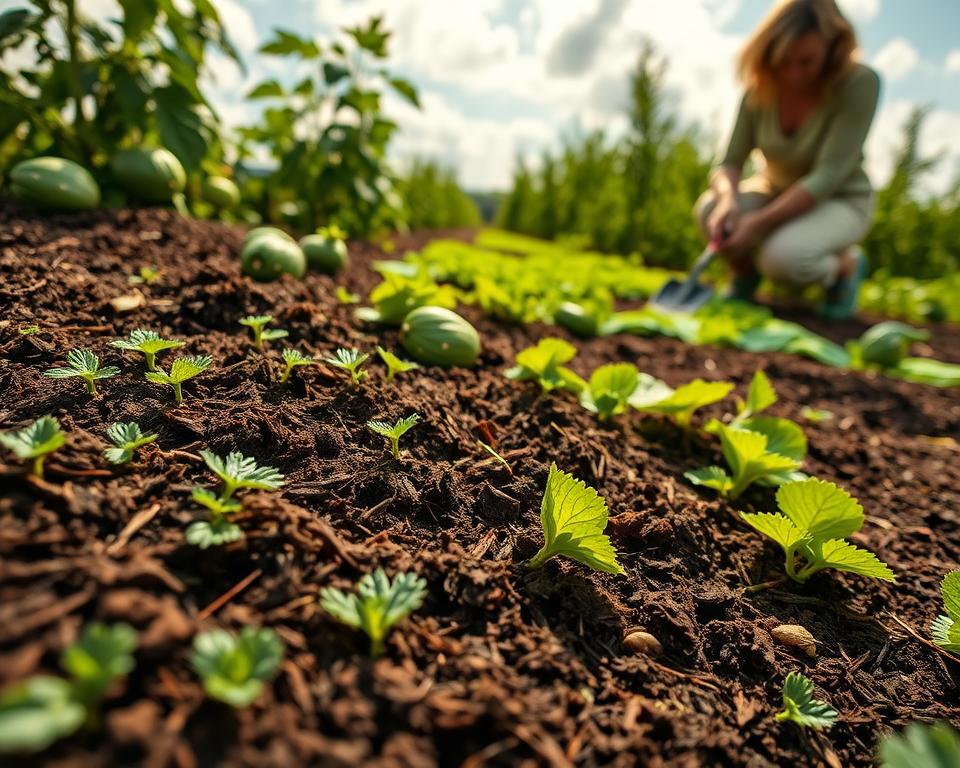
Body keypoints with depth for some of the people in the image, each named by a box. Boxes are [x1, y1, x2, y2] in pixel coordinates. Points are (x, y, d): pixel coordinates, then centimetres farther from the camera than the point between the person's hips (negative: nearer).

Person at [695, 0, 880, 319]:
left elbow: (828, 176, -30)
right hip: (775, 191, 4)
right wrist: (729, 197, -38)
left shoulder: (859, 83, -24)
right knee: (711, 206, -28)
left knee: (782, 256, -36)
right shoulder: (761, 87, -13)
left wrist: (760, 223, -40)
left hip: (838, 202, -3)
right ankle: (744, 273, 3)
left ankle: (847, 263, 1)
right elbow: (730, 164, -15)